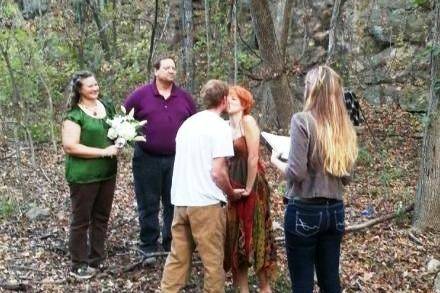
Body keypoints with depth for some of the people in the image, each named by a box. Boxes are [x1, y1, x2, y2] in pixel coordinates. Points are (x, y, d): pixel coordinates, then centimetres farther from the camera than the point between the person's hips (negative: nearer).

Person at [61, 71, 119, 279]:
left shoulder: (107, 107, 7)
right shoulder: (74, 115, -13)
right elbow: (70, 146, -21)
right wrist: (104, 151, -21)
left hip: (108, 172, 7)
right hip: (83, 175, -7)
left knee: (101, 217, 15)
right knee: (81, 219, 5)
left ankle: (97, 260, 28)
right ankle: (78, 265, 16)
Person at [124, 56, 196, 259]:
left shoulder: (184, 97, 8)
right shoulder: (140, 95, -1)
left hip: (177, 159, 2)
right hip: (147, 159, -2)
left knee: (175, 204, 9)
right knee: (148, 205, 6)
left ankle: (172, 245, 21)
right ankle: (148, 246, 17)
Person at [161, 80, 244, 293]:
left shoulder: (188, 123, 13)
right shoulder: (219, 126, -9)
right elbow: (217, 172, -16)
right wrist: (232, 194, 1)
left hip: (180, 200, 7)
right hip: (206, 202, -7)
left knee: (177, 257, 13)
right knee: (213, 261, 4)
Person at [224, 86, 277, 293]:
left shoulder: (248, 121, -11)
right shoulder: (226, 125, 8)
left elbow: (253, 157, -16)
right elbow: (225, 159, 9)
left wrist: (248, 188, -14)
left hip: (250, 186, -7)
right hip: (232, 187, 7)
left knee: (255, 236, 2)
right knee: (235, 237, 10)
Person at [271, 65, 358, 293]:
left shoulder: (303, 120, -13)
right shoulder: (344, 125, 7)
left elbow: (296, 173, -17)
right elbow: (346, 176, 12)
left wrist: (276, 161, 1)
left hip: (304, 211, -6)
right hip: (335, 211, 6)